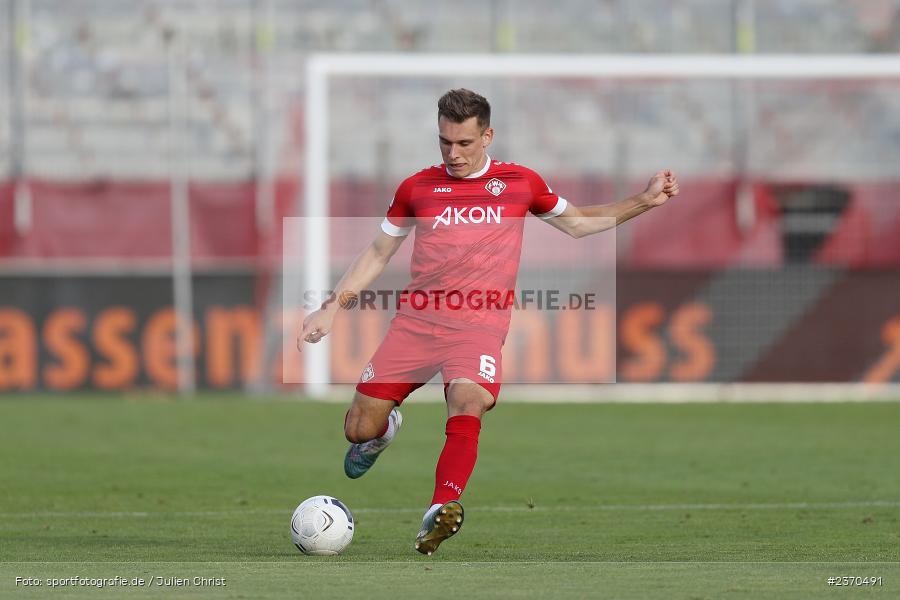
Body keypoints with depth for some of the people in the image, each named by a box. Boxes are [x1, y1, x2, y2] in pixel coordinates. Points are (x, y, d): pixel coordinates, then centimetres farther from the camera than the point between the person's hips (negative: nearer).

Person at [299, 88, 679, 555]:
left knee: (468, 402, -33)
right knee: (360, 429, -4)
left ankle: (441, 509, -47)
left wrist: (643, 202, 16)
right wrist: (331, 308, 13)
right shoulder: (418, 187, 11)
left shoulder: (519, 182, 10)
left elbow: (577, 223, 25)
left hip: (479, 325, -2)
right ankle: (385, 429, 34)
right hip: (414, 321, 2)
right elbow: (377, 254, 21)